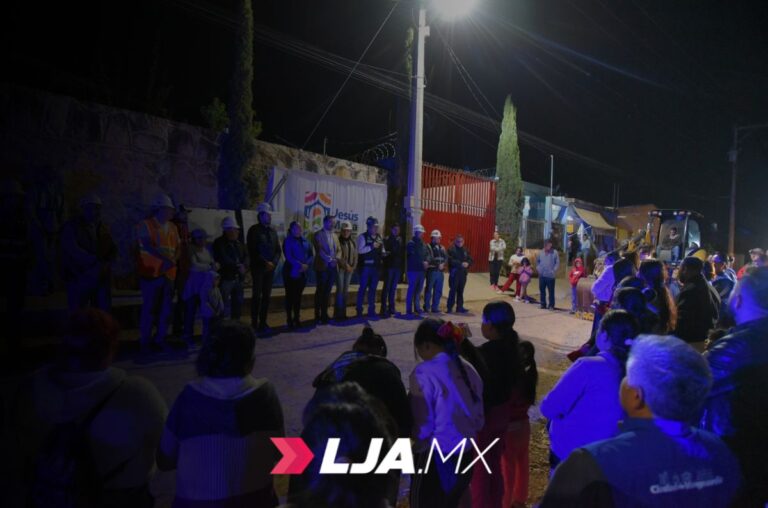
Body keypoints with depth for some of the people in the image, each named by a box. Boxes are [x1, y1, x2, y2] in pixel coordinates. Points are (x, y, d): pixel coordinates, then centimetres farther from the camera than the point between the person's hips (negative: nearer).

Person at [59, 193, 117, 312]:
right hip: (78, 279, -4)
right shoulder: (71, 227, -3)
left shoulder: (104, 228, 13)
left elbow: (113, 249, 11)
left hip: (101, 278, 4)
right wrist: (96, 263, -22)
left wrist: (106, 264, -9)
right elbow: (74, 250, -16)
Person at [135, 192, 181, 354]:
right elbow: (147, 246, -15)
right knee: (149, 308, -1)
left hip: (169, 273, 5)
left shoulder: (172, 227, 15)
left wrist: (173, 260, -9)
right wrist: (164, 259, -24)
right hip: (151, 273, -5)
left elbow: (178, 247, 11)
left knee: (166, 308, 8)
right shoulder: (145, 225, -2)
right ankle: (144, 342, 10)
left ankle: (160, 338, 20)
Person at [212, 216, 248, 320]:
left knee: (238, 303, 11)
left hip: (239, 278, 6)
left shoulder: (239, 243, 16)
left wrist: (244, 266, -12)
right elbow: (224, 259, -15)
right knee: (225, 305, -8)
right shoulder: (219, 243, -4)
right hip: (226, 278, -6)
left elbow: (246, 256, 8)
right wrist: (237, 266, -17)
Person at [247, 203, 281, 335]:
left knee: (267, 296, 5)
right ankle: (254, 324, 1)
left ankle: (263, 323, 12)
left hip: (270, 268, 5)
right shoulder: (254, 230, -4)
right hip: (258, 267, -5)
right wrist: (265, 263, -15)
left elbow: (277, 249, 12)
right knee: (257, 296, -5)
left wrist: (274, 262, -5)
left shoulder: (272, 230, 12)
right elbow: (252, 251, -10)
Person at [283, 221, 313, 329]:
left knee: (298, 296, 11)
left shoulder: (304, 241, 12)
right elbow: (288, 256, -15)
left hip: (303, 273, 5)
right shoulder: (288, 241, -4)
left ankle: (297, 318, 18)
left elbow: (310, 254, 8)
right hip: (291, 272, -5)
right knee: (290, 296, 0)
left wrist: (306, 265, -9)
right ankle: (290, 320, 6)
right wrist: (300, 265, -21)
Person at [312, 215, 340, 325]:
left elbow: (339, 250, 11)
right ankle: (317, 316, 7)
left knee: (327, 292, 9)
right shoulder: (318, 235, -2)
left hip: (333, 267, 6)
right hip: (322, 267, -5)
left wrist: (336, 259, -8)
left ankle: (324, 315, 17)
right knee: (320, 291, 0)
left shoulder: (334, 235, 17)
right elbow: (320, 250, -14)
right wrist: (330, 259, -21)